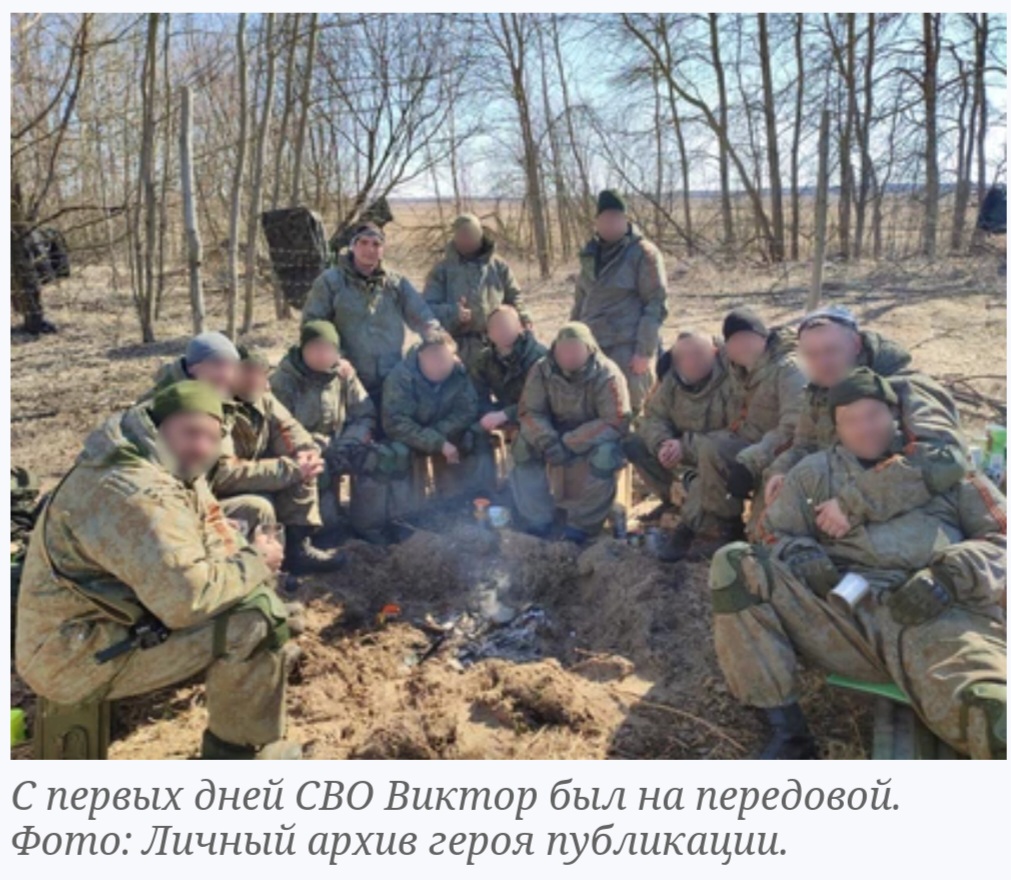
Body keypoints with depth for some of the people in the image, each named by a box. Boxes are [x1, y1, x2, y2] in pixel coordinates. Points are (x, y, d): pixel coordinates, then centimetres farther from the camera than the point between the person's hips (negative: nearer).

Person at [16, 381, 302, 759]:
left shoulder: (175, 471, 5)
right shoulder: (137, 492, -28)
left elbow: (215, 538, 15)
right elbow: (186, 596, -36)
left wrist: (250, 561, -6)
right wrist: (254, 563, -19)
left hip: (113, 618, 10)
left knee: (253, 586, 12)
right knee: (257, 615, -22)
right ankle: (241, 751, -1)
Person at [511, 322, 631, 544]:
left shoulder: (608, 375, -22)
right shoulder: (542, 370, -11)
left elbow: (616, 423, -25)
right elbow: (529, 412, -9)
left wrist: (570, 443, -30)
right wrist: (548, 440, -29)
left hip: (595, 440, -3)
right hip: (558, 436, 4)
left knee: (604, 456, -36)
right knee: (523, 446, -22)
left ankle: (580, 528, -17)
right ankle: (537, 523, -13)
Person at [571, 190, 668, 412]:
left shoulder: (643, 253, -5)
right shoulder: (590, 254, 14)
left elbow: (656, 305, -9)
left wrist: (645, 351, -15)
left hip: (628, 349, -6)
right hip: (591, 347, 6)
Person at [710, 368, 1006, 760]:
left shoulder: (942, 462, 20)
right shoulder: (814, 471, 23)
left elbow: (1002, 536, 13)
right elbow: (776, 536, 22)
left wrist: (951, 576, -7)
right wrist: (803, 560, -3)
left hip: (942, 615, -3)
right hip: (844, 609, 4)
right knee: (733, 565, -18)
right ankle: (787, 730, -16)